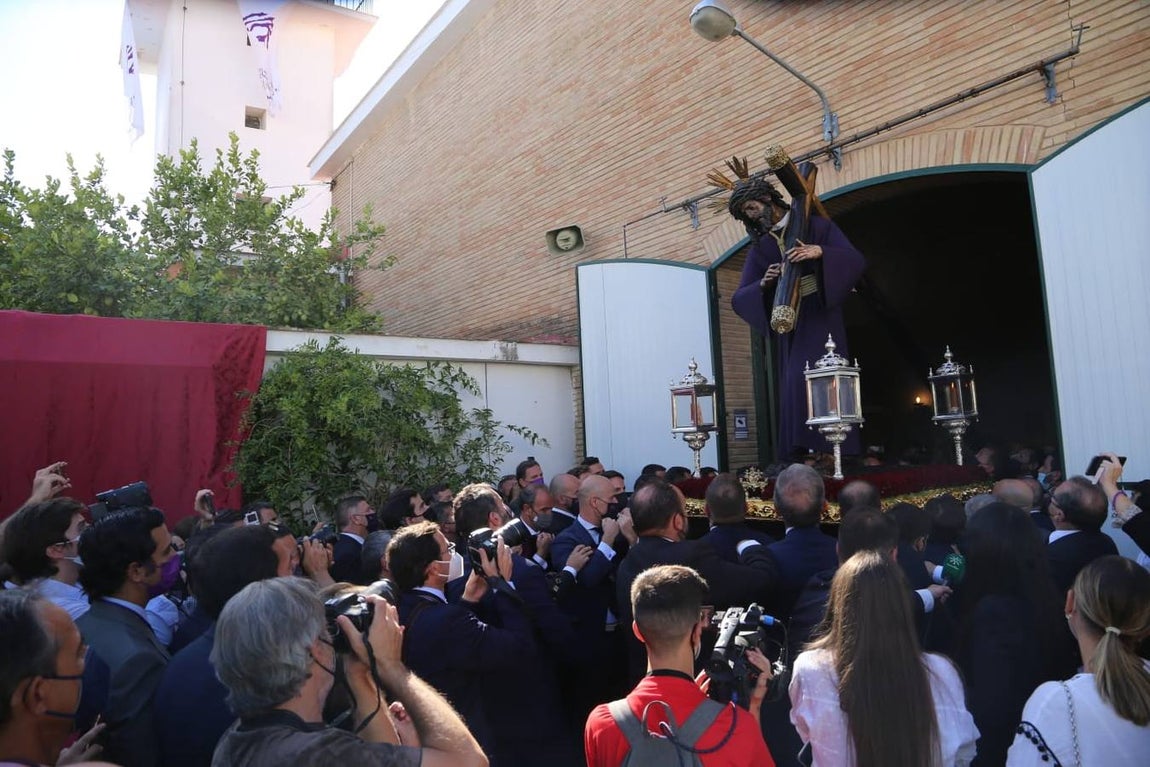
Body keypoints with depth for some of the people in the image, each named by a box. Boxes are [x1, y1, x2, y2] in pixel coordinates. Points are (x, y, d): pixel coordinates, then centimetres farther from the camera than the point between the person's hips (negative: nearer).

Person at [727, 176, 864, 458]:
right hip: (789, 323, 4)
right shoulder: (759, 248, 14)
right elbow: (739, 299, 7)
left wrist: (820, 252, -25)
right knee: (793, 388, -4)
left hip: (821, 316, -4)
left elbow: (856, 260, -8)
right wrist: (763, 284, -13)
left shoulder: (816, 226, 4)